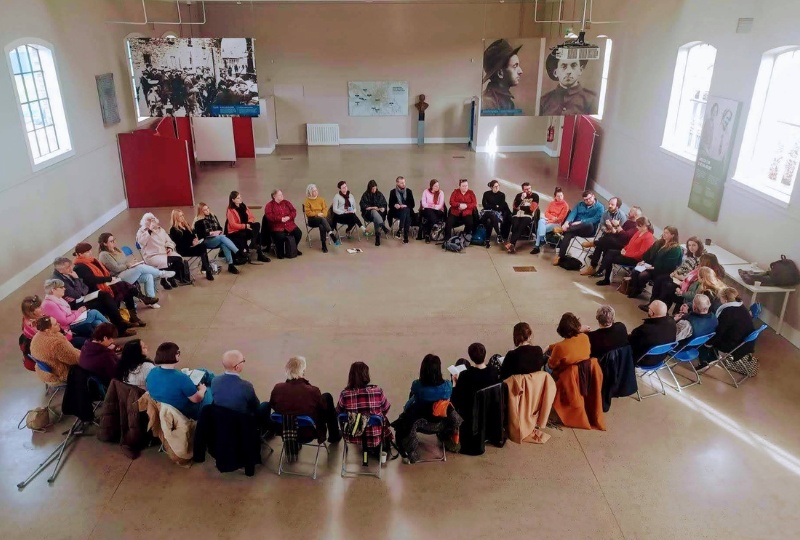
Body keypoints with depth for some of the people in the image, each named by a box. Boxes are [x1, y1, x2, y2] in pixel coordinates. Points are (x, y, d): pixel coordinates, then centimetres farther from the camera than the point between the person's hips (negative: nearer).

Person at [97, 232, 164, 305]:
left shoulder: (117, 250, 20)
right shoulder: (104, 255, -6)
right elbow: (116, 268, -14)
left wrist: (133, 263, 1)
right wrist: (129, 265, -9)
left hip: (129, 273, 8)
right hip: (119, 278, -8)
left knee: (148, 276, -18)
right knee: (141, 267, -29)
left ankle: (151, 299, -17)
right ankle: (161, 273, -12)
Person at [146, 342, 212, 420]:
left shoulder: (152, 372, -16)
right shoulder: (181, 378, -36)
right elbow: (196, 399, -24)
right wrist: (202, 389, -1)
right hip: (186, 414, -6)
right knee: (209, 391, 20)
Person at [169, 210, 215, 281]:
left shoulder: (186, 225, 22)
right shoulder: (173, 230, -3)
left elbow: (193, 235, 18)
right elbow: (179, 243, -13)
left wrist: (195, 239, -6)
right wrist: (191, 243, -21)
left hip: (192, 246, 7)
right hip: (183, 249, -7)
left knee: (203, 244, -28)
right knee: (202, 248, -30)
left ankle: (204, 266, -26)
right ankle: (208, 271, -32)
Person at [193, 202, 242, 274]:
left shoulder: (213, 216, 16)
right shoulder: (199, 222, -2)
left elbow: (220, 227, 20)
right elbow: (200, 234, -10)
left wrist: (219, 232, -2)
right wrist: (211, 233, -15)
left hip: (217, 239, 5)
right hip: (207, 241, -5)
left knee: (224, 244, -33)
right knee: (222, 237, -34)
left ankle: (231, 265, -41)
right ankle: (238, 253, -44)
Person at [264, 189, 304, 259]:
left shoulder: (286, 202, 15)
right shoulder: (269, 205, 2)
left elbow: (294, 211, 9)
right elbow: (269, 216, -12)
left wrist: (289, 217, -12)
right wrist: (281, 219, -23)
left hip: (289, 224, 5)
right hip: (277, 226, -4)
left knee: (299, 233, -16)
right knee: (281, 237, -33)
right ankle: (280, 252, -5)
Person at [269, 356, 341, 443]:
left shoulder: (277, 389, -19)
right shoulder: (312, 391, -27)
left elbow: (272, 406, 2)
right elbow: (324, 408, -7)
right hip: (308, 434, -4)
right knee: (327, 397, 13)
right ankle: (334, 436, 31)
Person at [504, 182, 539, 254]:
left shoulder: (535, 196, 6)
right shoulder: (519, 195, 17)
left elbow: (532, 208, -2)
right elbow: (514, 206, 4)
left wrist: (520, 207, 5)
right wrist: (521, 199, -9)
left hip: (527, 216, -2)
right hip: (517, 215, 2)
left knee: (521, 227, -33)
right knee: (515, 225, -31)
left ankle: (511, 243, -41)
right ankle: (512, 245, -36)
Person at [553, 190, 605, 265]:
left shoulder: (600, 207, 2)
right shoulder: (580, 204, 16)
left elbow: (595, 219, -15)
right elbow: (573, 213, -1)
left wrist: (580, 222, -23)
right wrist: (567, 222, -21)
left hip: (588, 230, -3)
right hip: (575, 227, 3)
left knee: (589, 225, -39)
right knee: (568, 234, -31)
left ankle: (562, 229, -35)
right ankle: (560, 256, -37)